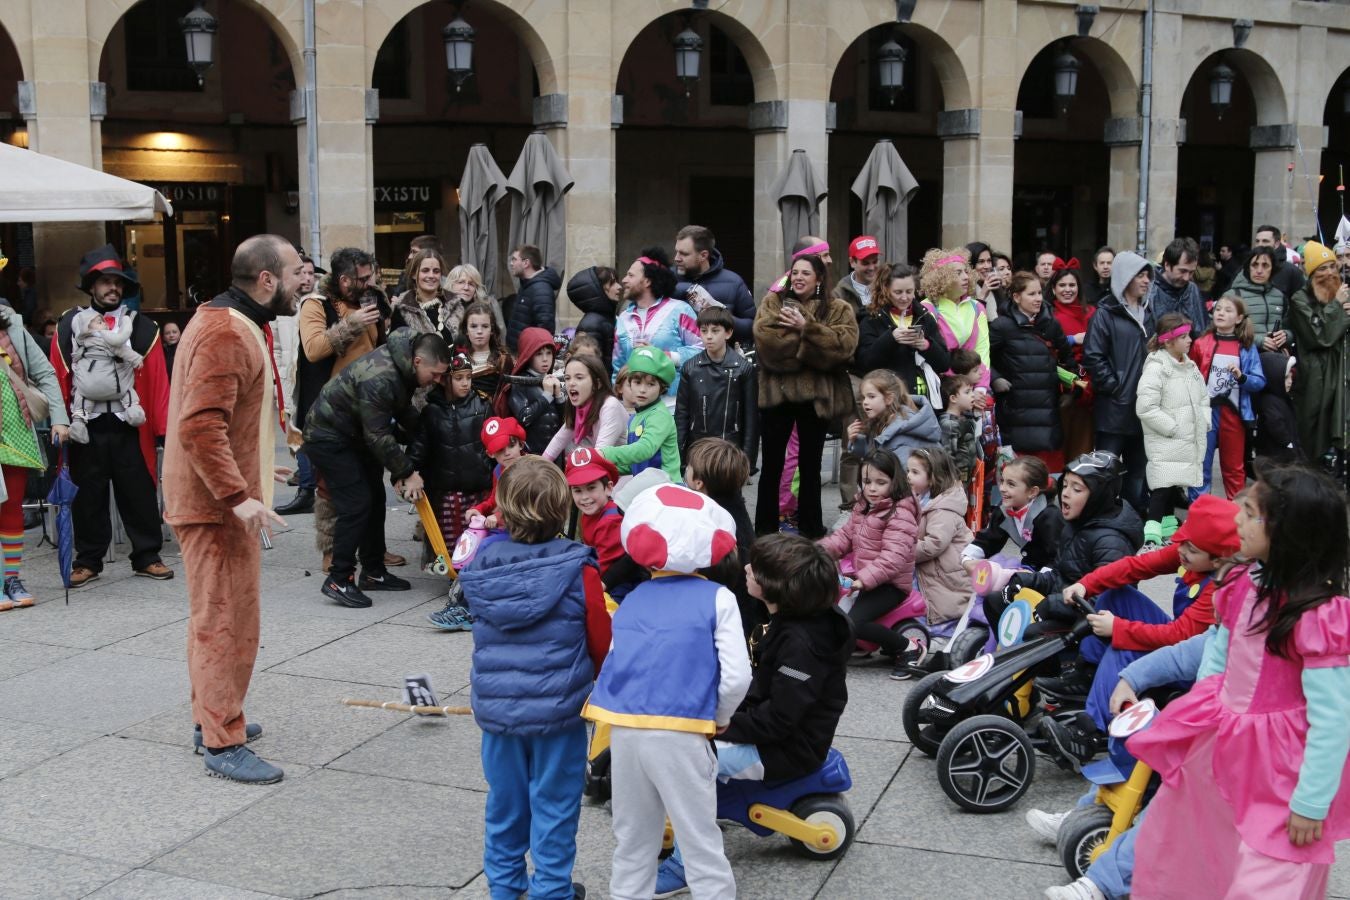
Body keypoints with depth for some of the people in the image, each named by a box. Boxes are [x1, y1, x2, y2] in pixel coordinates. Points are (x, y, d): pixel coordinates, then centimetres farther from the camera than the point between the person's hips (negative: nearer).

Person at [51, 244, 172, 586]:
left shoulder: (142, 327, 3)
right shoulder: (69, 326, 5)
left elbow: (158, 380, 0)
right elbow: (58, 379, 3)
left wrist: (162, 427, -5)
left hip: (130, 428, 0)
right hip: (86, 428, 1)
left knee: (139, 494, 6)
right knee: (88, 497, 10)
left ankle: (147, 557, 18)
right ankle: (88, 561, 21)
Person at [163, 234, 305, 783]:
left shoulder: (234, 324, 13)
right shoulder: (226, 334, -21)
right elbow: (200, 426, -28)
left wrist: (251, 471, 25)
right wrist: (238, 495, -30)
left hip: (220, 497, 11)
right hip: (218, 504, -11)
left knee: (215, 615, 20)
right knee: (228, 620, -5)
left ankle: (214, 716, 33)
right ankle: (223, 744, 2)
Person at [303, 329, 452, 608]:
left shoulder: (403, 368, -3)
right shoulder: (380, 378, -33)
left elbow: (404, 411, 13)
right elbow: (378, 436, -29)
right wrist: (407, 473, -22)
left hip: (353, 435, 10)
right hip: (327, 437, -10)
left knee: (375, 500, 10)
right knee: (357, 504, -15)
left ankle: (374, 572, 20)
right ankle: (338, 580, -9)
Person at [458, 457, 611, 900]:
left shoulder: (483, 563, -6)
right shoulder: (578, 571, -16)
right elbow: (600, 642, -4)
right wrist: (598, 682, 15)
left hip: (496, 706, 4)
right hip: (558, 708, -4)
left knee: (504, 800, 18)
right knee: (554, 805, 10)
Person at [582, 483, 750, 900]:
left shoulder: (632, 600, 15)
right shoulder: (718, 598, 0)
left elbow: (615, 663, 15)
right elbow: (736, 678, -7)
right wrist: (717, 720, 10)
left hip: (624, 729, 5)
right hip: (679, 734, -5)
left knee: (632, 837, 19)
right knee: (700, 839, 6)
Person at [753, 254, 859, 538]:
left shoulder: (838, 309, 5)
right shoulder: (773, 302, 8)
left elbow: (845, 344, -14)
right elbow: (764, 337, -12)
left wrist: (807, 328, -19)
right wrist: (812, 344, -14)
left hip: (816, 395, 0)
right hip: (776, 391, 0)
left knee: (810, 465, 10)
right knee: (771, 465, 7)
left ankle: (810, 530, 20)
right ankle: (765, 531, 16)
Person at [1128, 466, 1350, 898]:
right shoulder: (1246, 584, -3)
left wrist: (1312, 803, -18)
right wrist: (1202, 710, 12)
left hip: (1279, 772, -8)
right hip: (1219, 747, 8)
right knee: (1166, 847, 22)